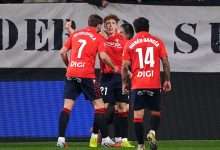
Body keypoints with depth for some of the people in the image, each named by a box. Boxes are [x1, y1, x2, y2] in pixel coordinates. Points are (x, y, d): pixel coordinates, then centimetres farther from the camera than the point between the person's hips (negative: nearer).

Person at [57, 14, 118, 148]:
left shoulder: (75, 34, 14)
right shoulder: (98, 38, 1)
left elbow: (63, 52, 12)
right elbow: (103, 56, -10)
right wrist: (114, 67, 7)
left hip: (71, 75, 4)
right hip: (87, 75, -4)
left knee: (67, 106, 3)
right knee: (99, 105, 5)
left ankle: (61, 138, -6)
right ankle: (105, 138, 5)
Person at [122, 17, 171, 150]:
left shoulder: (130, 44, 4)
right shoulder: (157, 42, 4)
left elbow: (125, 66, 1)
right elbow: (165, 62, 2)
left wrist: (124, 83, 10)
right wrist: (167, 80, 9)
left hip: (137, 85, 0)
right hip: (154, 84, 1)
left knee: (138, 114, 2)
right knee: (156, 112, 13)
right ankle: (152, 132, -15)